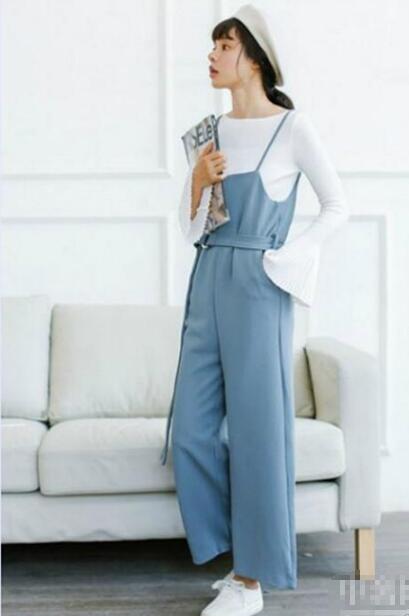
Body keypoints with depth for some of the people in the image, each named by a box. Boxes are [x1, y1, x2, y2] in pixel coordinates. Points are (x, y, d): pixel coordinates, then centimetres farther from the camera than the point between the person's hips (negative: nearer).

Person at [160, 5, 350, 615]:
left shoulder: (292, 126, -3)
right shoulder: (212, 131, 13)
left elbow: (337, 206, 2)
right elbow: (190, 226, 15)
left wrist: (286, 257, -7)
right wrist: (199, 180, -3)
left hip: (256, 288, -6)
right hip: (208, 284, 6)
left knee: (254, 428, -1)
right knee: (193, 430, 5)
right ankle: (244, 551, 23)